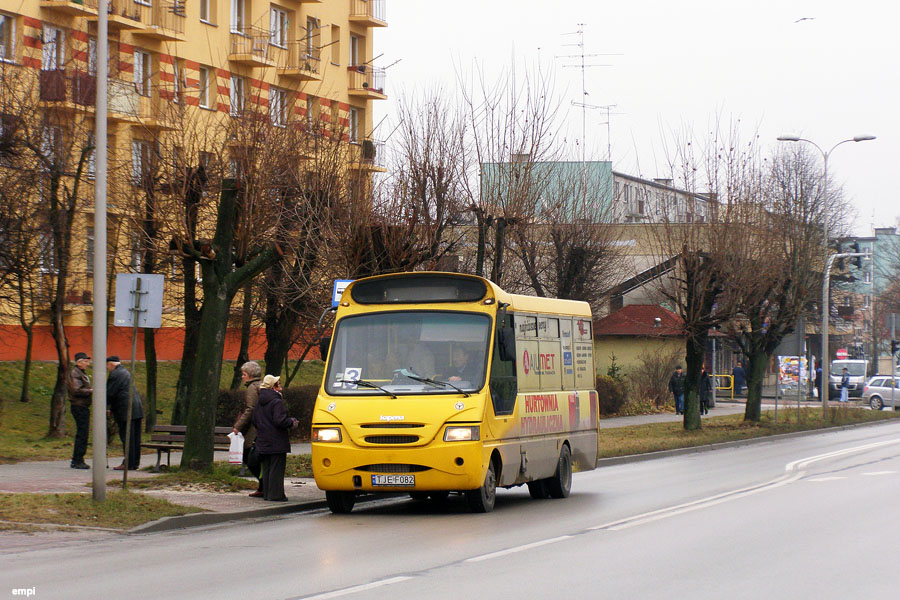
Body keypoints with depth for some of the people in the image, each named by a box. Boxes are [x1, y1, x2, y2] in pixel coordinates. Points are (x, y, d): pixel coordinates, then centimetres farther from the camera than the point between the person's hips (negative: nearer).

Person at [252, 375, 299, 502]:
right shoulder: (277, 402, -15)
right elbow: (280, 421, -21)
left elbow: (255, 420, 15)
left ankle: (266, 493, 15)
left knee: (266, 468, 13)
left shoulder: (260, 402, 11)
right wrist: (292, 423, -5)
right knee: (276, 468, -4)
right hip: (276, 442, -8)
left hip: (263, 443, 8)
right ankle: (275, 494, -4)